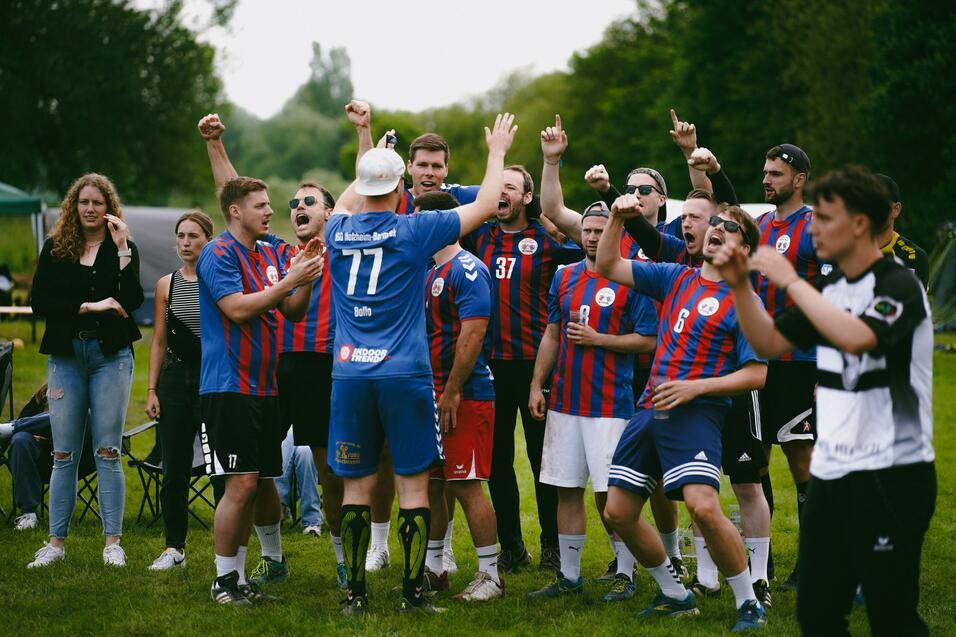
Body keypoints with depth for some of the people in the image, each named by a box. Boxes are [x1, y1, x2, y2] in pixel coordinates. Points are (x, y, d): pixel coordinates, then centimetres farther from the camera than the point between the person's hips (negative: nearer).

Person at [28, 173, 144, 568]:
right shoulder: (55, 249, 8)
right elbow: (40, 302, -1)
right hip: (65, 355, 2)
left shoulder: (123, 247, 4)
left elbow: (133, 301, -9)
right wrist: (88, 306, -10)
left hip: (110, 355, -1)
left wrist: (123, 249, -14)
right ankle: (56, 542, 6)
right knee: (64, 454, 2)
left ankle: (113, 542, 0)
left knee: (107, 453, -3)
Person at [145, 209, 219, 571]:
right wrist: (151, 389, 7)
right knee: (174, 469, 5)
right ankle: (174, 547, 13)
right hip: (175, 378, 4)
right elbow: (159, 342, 13)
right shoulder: (166, 285, 10)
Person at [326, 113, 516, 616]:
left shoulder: (338, 231, 5)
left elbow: (345, 202, 32)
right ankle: (413, 592, 2)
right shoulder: (414, 231, -6)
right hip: (404, 374, -3)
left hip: (349, 375, 3)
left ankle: (356, 593, 8)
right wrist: (497, 151, 19)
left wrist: (374, 161, 44)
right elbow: (485, 205, 5)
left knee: (357, 486, 7)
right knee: (413, 485, 3)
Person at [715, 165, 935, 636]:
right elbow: (769, 343, 17)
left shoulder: (898, 285, -14)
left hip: (889, 477, -8)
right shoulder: (831, 288, 11)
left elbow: (856, 337, -32)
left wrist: (791, 282, -24)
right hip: (830, 473, 8)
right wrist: (741, 285, 3)